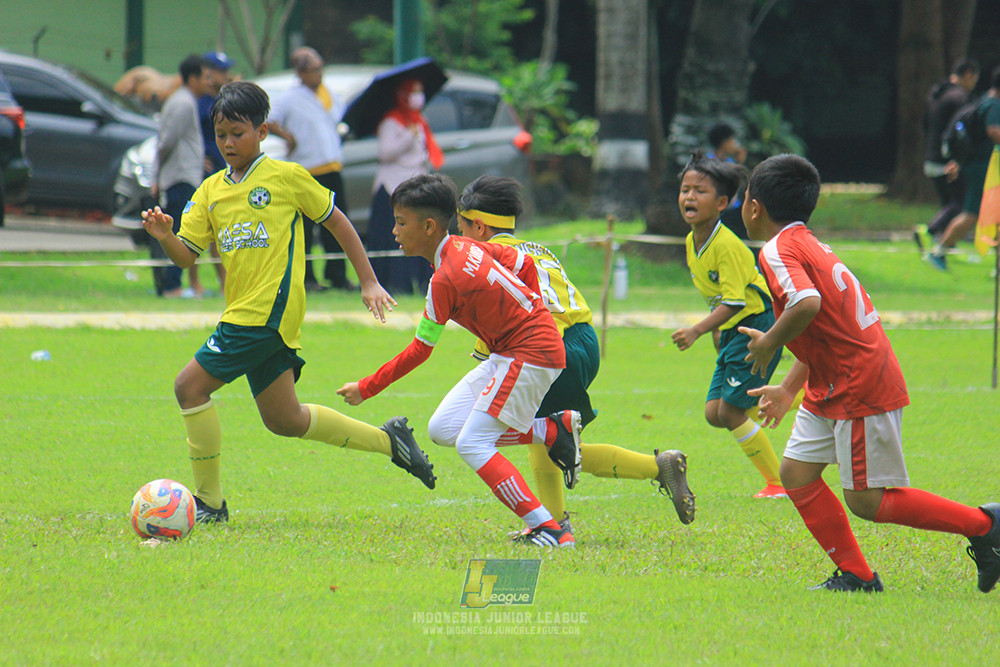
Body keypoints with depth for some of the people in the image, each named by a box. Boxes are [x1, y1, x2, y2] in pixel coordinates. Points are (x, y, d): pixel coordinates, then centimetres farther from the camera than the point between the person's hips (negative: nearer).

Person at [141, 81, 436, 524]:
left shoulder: (286, 177, -2)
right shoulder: (211, 191, 14)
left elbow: (336, 221, 6)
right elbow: (187, 255, 11)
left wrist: (369, 282, 7)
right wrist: (165, 237, -11)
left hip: (269, 310, -7)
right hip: (244, 314, 7)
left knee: (190, 385, -12)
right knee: (283, 420, 11)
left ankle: (209, 502, -4)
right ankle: (389, 439, 25)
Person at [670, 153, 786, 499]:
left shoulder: (727, 246, -22)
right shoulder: (692, 243, 6)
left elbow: (733, 302, -27)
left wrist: (697, 331, -34)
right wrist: (716, 334, 21)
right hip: (731, 330, 9)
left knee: (730, 410, -9)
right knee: (714, 413, 5)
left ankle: (779, 482, 1)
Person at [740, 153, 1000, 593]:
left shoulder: (777, 251, -17)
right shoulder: (810, 245, 14)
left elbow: (807, 305, -36)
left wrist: (769, 342, -20)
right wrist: (788, 389, 20)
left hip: (861, 389, -10)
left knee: (867, 501, -5)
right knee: (797, 473, 8)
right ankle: (855, 575, 10)